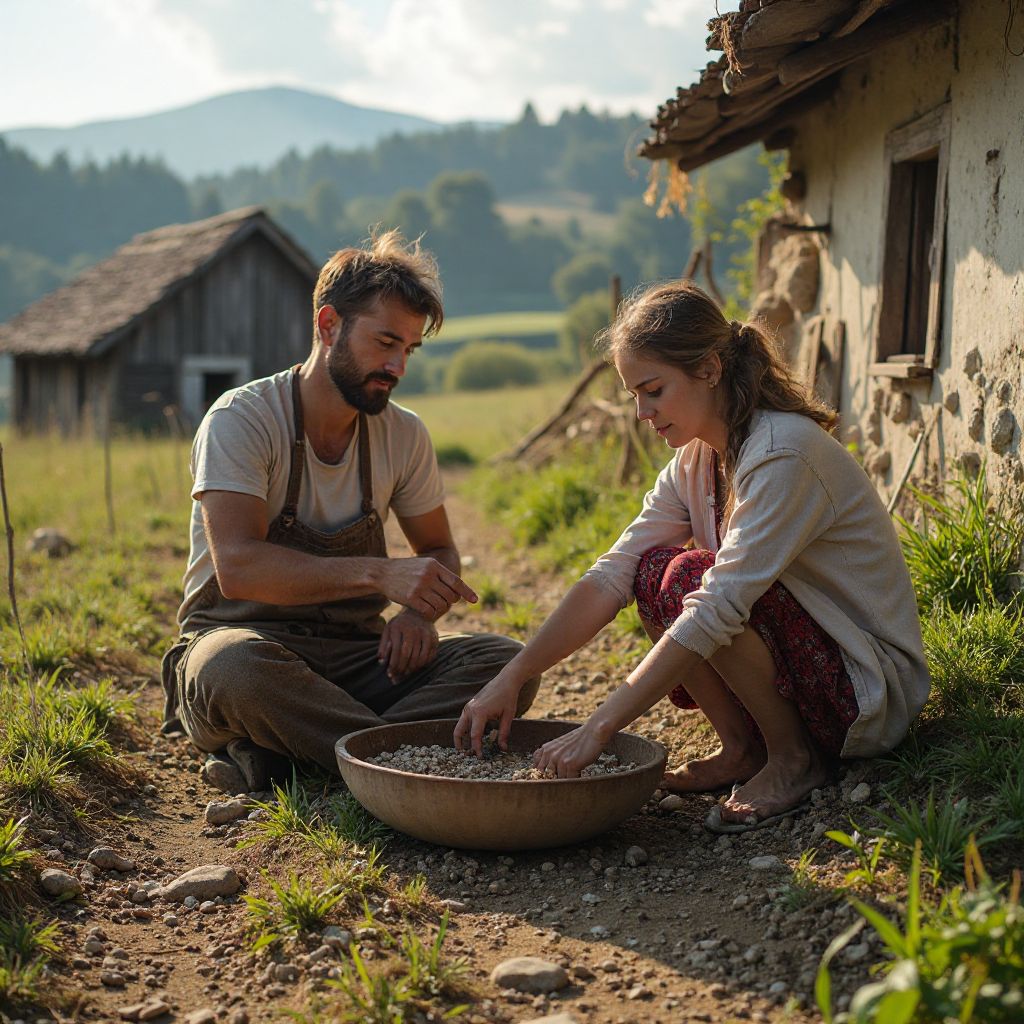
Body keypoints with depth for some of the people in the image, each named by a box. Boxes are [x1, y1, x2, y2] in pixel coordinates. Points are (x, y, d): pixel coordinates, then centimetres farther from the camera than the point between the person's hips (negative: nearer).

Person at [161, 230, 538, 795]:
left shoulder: (404, 435, 4)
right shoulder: (241, 420, -12)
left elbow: (438, 550, 17)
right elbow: (238, 567, -26)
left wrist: (419, 610, -8)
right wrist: (380, 574, -35)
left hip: (354, 653, 5)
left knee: (508, 662, -20)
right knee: (233, 666, -41)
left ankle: (278, 752, -25)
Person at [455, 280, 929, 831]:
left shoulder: (783, 454, -25)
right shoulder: (696, 459, 2)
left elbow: (718, 608, -32)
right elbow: (611, 577, -4)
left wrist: (598, 728, -33)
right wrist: (511, 678, -14)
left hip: (877, 690, -8)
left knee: (689, 578, -26)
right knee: (652, 570, -8)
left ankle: (794, 756, -7)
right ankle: (742, 748, 1)